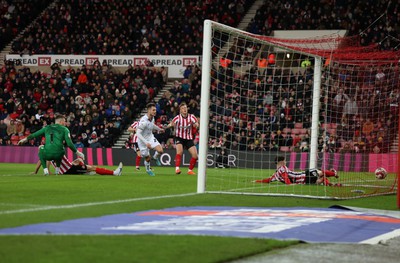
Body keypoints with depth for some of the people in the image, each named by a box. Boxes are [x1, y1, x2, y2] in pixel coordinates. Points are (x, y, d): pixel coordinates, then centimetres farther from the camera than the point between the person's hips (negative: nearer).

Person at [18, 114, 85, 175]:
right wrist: (77, 152, 8)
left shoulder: (47, 128, 17)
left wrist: (26, 139, 44)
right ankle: (57, 170, 31)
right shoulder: (64, 129, 8)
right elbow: (69, 143, -2)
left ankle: (45, 170, 21)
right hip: (58, 155, -1)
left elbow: (35, 134, 28)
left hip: (47, 155, 1)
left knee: (41, 149, 35)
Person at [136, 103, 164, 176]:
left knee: (160, 151, -15)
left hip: (150, 137, 6)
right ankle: (148, 169, 34)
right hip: (142, 140, -6)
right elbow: (138, 133, -31)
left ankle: (155, 157, 19)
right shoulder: (143, 121, -31)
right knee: (148, 158, 4)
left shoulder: (152, 118, -6)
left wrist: (159, 129, 35)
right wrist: (146, 143, -38)